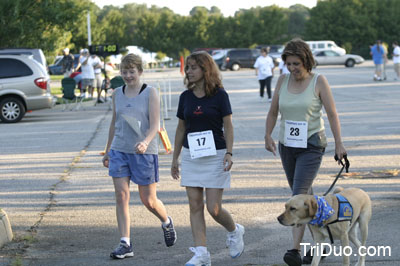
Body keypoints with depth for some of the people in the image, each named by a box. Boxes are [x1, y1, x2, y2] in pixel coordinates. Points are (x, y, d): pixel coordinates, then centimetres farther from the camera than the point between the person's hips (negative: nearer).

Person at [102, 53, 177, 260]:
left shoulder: (150, 92, -5)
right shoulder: (117, 93, 8)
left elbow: (154, 125, -11)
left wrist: (145, 142, -29)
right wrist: (108, 151, 21)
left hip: (144, 152, -4)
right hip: (119, 151, 4)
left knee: (149, 201, 4)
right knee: (121, 196, -7)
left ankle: (167, 222, 36)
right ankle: (125, 244, -4)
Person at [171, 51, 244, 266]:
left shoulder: (219, 95, -6)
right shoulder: (185, 97, 6)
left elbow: (228, 126, -5)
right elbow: (181, 128, 12)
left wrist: (229, 153, -16)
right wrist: (175, 158, 13)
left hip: (215, 155, -4)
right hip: (191, 155, 4)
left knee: (214, 208, -6)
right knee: (195, 206, 0)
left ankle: (235, 231, 25)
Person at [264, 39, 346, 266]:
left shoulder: (319, 81, -7)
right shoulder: (283, 81, 5)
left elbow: (332, 113, -5)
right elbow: (273, 112, 14)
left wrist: (339, 143, -7)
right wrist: (268, 136, 2)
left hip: (311, 146, -5)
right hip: (287, 146, 5)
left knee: (299, 195, -16)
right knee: (306, 196, 13)